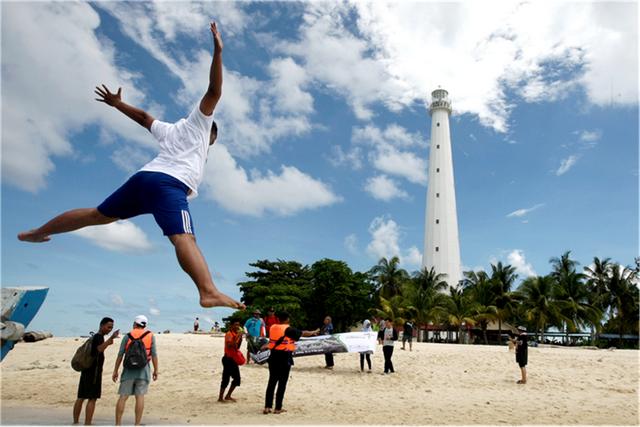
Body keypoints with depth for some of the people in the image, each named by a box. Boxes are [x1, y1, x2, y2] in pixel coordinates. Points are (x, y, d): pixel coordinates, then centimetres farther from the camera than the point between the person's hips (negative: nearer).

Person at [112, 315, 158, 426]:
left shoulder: (127, 336, 2)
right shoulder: (150, 336, 2)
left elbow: (120, 355, 1)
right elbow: (154, 354, -1)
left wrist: (115, 371, 8)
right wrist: (156, 370, 4)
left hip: (129, 370, 0)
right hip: (143, 370, 0)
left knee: (123, 397, 5)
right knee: (140, 397, 1)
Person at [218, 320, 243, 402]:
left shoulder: (236, 334, 9)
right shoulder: (229, 334, -15)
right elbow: (229, 345, -31)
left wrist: (240, 337, 0)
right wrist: (237, 337, -30)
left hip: (234, 359, 9)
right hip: (228, 359, -9)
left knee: (237, 378, 11)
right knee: (226, 379, -4)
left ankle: (228, 396, 23)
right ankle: (220, 398, 7)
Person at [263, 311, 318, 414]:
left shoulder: (273, 328, 5)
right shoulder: (288, 329, -11)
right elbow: (302, 333, 0)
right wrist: (314, 332, 16)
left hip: (273, 357, 6)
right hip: (284, 358, -5)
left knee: (271, 382, 11)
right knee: (282, 383, 4)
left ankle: (267, 407, 10)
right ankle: (278, 408, 10)